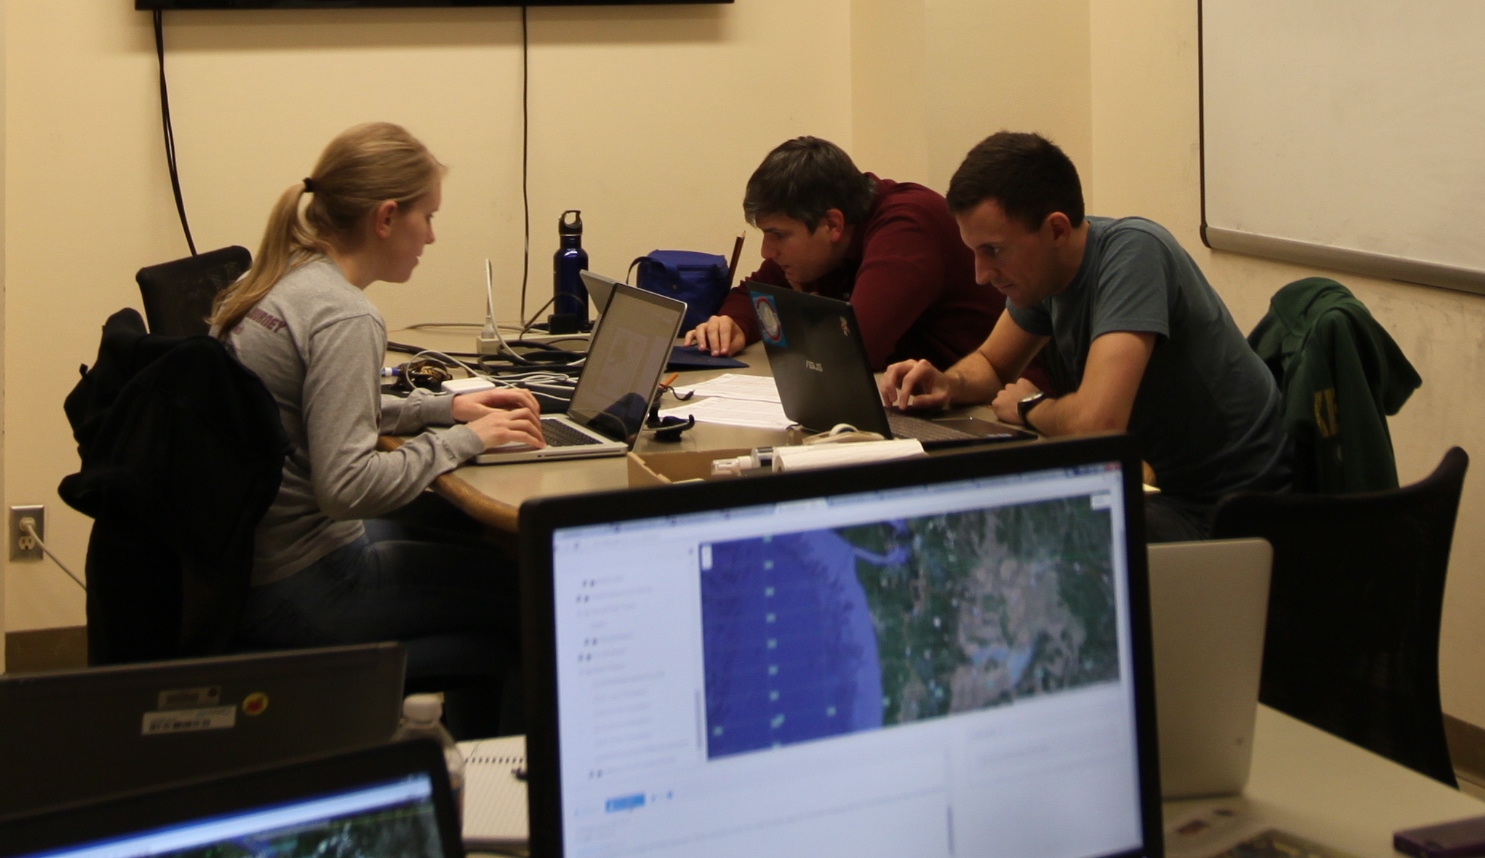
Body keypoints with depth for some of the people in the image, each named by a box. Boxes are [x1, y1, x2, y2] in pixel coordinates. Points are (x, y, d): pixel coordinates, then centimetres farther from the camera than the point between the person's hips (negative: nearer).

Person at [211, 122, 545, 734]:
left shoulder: (273, 283, 8)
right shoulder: (343, 319, -21)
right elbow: (350, 486, -28)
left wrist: (447, 406, 14)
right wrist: (466, 439, -15)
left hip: (238, 561, 10)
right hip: (294, 596, -10)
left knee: (475, 544, 23)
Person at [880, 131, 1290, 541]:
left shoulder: (1132, 251, -24)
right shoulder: (1043, 268, 0)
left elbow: (1094, 423, -35)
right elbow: (992, 365, 19)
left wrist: (1029, 406, -13)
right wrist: (949, 384, -4)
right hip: (1166, 487, 8)